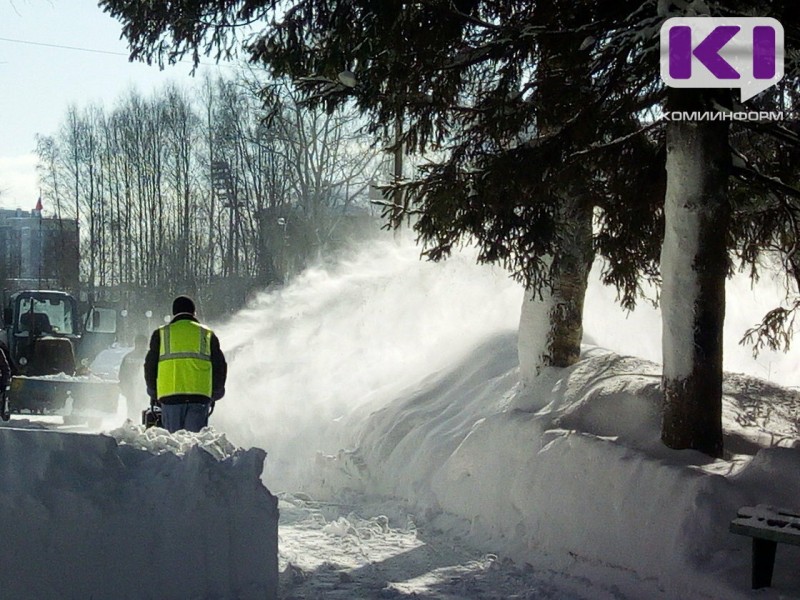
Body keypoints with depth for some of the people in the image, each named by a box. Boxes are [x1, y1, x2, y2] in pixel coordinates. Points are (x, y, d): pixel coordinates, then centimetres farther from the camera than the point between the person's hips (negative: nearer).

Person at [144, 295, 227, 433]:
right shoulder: (208, 335, 14)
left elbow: (150, 366, 12)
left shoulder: (161, 334, 13)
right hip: (200, 395, 0)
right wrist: (214, 394, 24)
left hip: (169, 395, 0)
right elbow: (220, 367, 13)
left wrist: (154, 393, 24)